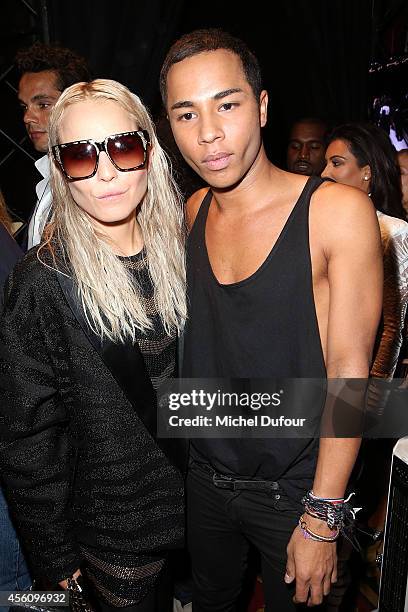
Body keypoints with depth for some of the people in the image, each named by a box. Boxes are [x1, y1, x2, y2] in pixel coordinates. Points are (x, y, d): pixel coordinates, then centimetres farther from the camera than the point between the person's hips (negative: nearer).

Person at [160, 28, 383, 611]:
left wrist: (321, 519, -17)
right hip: (204, 475, 5)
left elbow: (349, 369, -19)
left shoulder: (338, 211, -19)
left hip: (293, 488, -4)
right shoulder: (195, 211, -2)